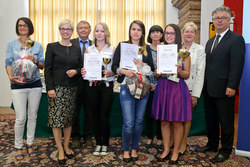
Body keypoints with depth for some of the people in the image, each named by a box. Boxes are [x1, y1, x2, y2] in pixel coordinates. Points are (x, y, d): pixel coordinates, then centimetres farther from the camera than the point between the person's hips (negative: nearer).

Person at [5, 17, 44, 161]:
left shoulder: (37, 45, 8)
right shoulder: (11, 44, 7)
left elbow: (43, 65, 8)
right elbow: (8, 63, 0)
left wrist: (35, 60, -13)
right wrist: (11, 76, -19)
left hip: (35, 84, 2)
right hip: (18, 85, -1)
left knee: (33, 116, 8)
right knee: (20, 118, -3)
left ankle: (30, 144, 24)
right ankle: (18, 146, 18)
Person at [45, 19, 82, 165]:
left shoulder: (76, 49, 11)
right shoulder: (52, 47, 1)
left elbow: (80, 67, 14)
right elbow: (47, 69, -4)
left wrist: (75, 71, -9)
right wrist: (50, 88, -11)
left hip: (72, 88, 4)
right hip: (56, 87, -3)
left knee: (69, 118, 10)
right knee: (56, 118, -2)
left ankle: (66, 146, 25)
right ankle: (60, 150, 12)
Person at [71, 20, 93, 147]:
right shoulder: (71, 44, 2)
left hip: (90, 82, 1)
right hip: (75, 82, -1)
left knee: (89, 111, 11)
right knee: (74, 111, 10)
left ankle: (88, 136, 28)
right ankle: (75, 136, 27)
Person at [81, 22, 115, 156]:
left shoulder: (112, 49, 4)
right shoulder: (88, 49, 11)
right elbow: (85, 67, 13)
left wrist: (109, 73, -16)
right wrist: (83, 72, -8)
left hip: (107, 86, -2)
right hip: (92, 86, 2)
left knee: (104, 117, 0)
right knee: (95, 116, 8)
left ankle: (105, 144, 19)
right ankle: (98, 143, 25)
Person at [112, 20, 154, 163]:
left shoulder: (147, 48, 11)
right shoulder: (122, 46, 5)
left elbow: (152, 68, 7)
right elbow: (114, 66, 0)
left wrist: (143, 65, -12)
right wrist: (124, 71, -19)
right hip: (127, 86, -2)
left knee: (139, 120, 8)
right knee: (128, 123, -6)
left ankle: (134, 148, 28)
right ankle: (126, 149, 19)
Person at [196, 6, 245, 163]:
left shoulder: (236, 39, -5)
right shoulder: (210, 41, 17)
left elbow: (237, 65, -13)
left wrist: (231, 86, -19)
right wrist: (205, 85, 10)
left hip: (224, 90, -7)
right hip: (209, 89, 7)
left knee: (226, 121, 6)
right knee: (211, 119, 17)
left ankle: (225, 150, 23)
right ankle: (212, 144, 33)